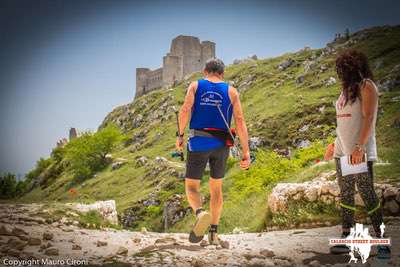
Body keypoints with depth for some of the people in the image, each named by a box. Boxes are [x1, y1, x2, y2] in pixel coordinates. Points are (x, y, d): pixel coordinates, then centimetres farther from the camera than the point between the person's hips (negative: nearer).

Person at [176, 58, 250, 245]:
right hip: (221, 145, 2)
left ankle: (200, 213, -25)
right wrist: (246, 152, -4)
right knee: (216, 189, 18)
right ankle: (214, 233, 17)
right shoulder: (231, 91, 7)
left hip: (198, 143, -2)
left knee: (191, 187, 7)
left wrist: (180, 135, -1)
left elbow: (185, 110, -11)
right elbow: (240, 120, -3)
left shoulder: (195, 86, 6)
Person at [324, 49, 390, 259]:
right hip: (342, 151, 8)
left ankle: (381, 240, 1)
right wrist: (335, 144, 18)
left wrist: (359, 147, -24)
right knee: (346, 195, 7)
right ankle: (346, 239, 10)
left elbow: (368, 119, -16)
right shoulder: (348, 89, 17)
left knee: (367, 194, -6)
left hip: (359, 152, -8)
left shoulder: (366, 86, -6)